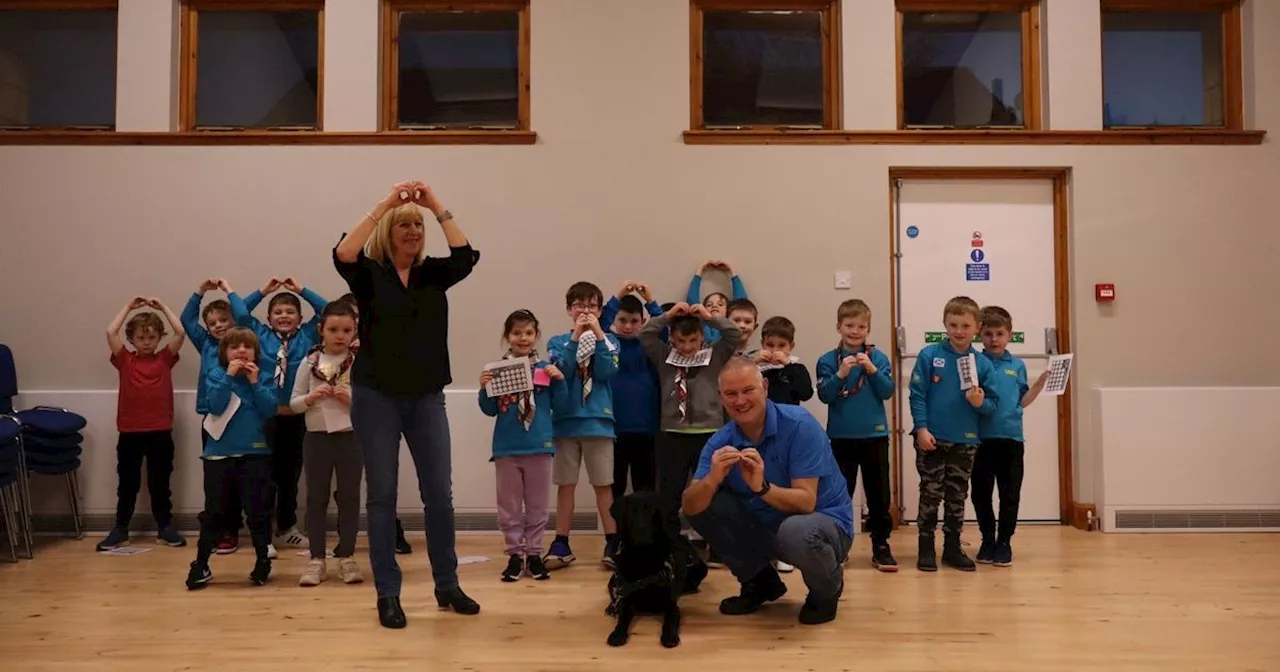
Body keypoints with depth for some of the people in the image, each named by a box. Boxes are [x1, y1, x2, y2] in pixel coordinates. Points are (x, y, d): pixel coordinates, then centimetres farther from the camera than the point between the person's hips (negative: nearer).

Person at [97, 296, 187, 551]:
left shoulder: (165, 358, 3)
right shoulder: (125, 360, 3)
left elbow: (181, 332, -8)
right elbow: (110, 333, -10)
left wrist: (162, 306, -1)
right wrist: (129, 306, -2)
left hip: (160, 432, 0)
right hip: (130, 432, 0)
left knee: (160, 483, 10)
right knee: (127, 484, 11)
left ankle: (165, 528, 19)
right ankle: (120, 530, 20)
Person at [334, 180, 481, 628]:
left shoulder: (434, 273, 6)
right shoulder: (368, 273, -1)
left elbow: (466, 256, -11)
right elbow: (342, 253, -21)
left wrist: (437, 207, -13)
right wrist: (384, 204, -21)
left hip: (427, 397, 3)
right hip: (376, 397, -2)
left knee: (439, 494, 6)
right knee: (382, 495, 4)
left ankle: (447, 586, 21)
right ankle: (387, 594, 14)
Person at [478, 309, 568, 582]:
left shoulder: (545, 368, 1)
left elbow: (559, 405, 2)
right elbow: (490, 410, 1)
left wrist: (559, 380, -12)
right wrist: (484, 389, -15)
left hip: (539, 446, 1)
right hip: (507, 448, 0)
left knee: (538, 506, 9)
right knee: (509, 507, 8)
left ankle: (534, 553, 20)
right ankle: (515, 554, 18)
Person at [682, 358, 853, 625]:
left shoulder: (799, 425, -21)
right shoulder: (720, 443, -7)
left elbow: (805, 503, -24)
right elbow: (690, 508, -16)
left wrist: (762, 487, -42)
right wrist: (711, 480, -37)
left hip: (824, 520, -5)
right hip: (766, 527, 5)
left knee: (795, 531, -38)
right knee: (704, 506, -10)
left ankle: (828, 589, -1)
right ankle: (759, 582, 10)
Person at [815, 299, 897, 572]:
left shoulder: (878, 357, 0)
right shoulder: (827, 360, -1)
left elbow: (888, 392, -6)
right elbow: (824, 395, -9)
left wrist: (872, 370, -19)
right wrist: (840, 374, -22)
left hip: (874, 436, 0)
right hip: (842, 437, 0)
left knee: (879, 495, 6)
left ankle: (881, 547, 16)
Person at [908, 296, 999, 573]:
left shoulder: (983, 363, 1)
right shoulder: (929, 355, -6)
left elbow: (992, 404, 4)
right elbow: (917, 395, -7)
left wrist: (981, 403, -18)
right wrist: (921, 428, -13)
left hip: (965, 441, 3)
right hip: (932, 439, -3)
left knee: (957, 497, 12)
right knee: (930, 495, 3)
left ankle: (953, 547, 24)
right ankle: (926, 548, 13)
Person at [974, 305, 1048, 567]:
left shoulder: (1017, 365, 7)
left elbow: (1022, 401, 11)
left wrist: (1041, 382, 0)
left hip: (1011, 438, 2)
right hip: (981, 438, -1)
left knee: (1010, 495, 6)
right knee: (981, 494, 8)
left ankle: (1004, 543, 18)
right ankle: (988, 541, 23)